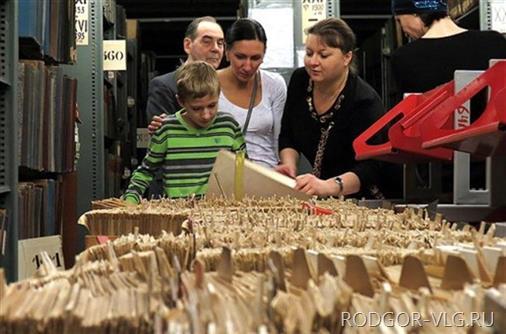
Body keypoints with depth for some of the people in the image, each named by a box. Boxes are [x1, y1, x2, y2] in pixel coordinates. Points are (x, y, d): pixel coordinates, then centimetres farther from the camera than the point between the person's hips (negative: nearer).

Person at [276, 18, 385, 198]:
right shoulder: (299, 80, 1)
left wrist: (328, 186, -43)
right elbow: (287, 136, 11)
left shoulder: (365, 102, -18)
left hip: (356, 199, -5)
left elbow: (369, 168, -27)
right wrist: (289, 165, -10)